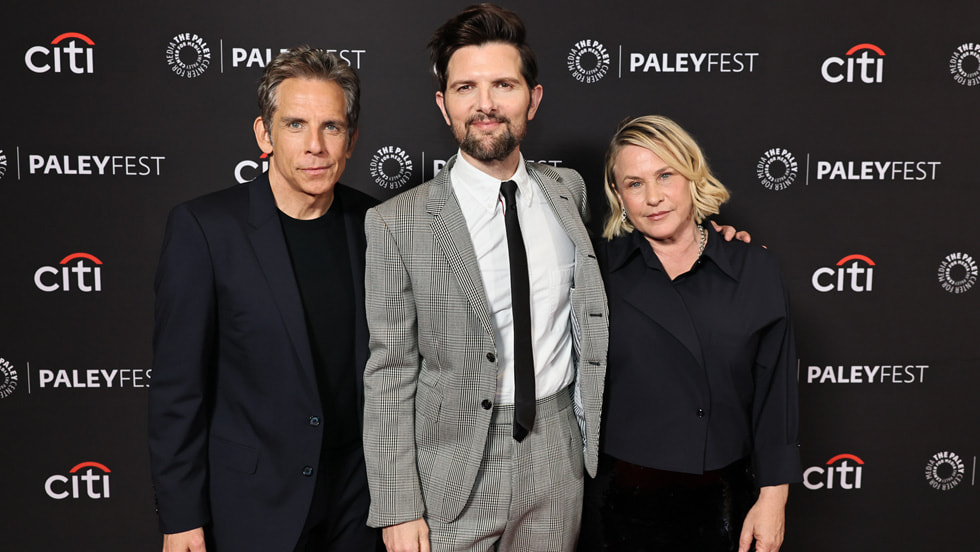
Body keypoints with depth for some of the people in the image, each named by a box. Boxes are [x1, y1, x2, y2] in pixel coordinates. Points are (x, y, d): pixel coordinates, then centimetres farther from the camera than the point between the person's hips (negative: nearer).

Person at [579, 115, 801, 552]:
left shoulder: (754, 270, -1)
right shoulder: (600, 268, -4)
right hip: (622, 499, -1)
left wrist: (772, 498, -1)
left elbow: (774, 394, 0)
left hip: (719, 500, 1)